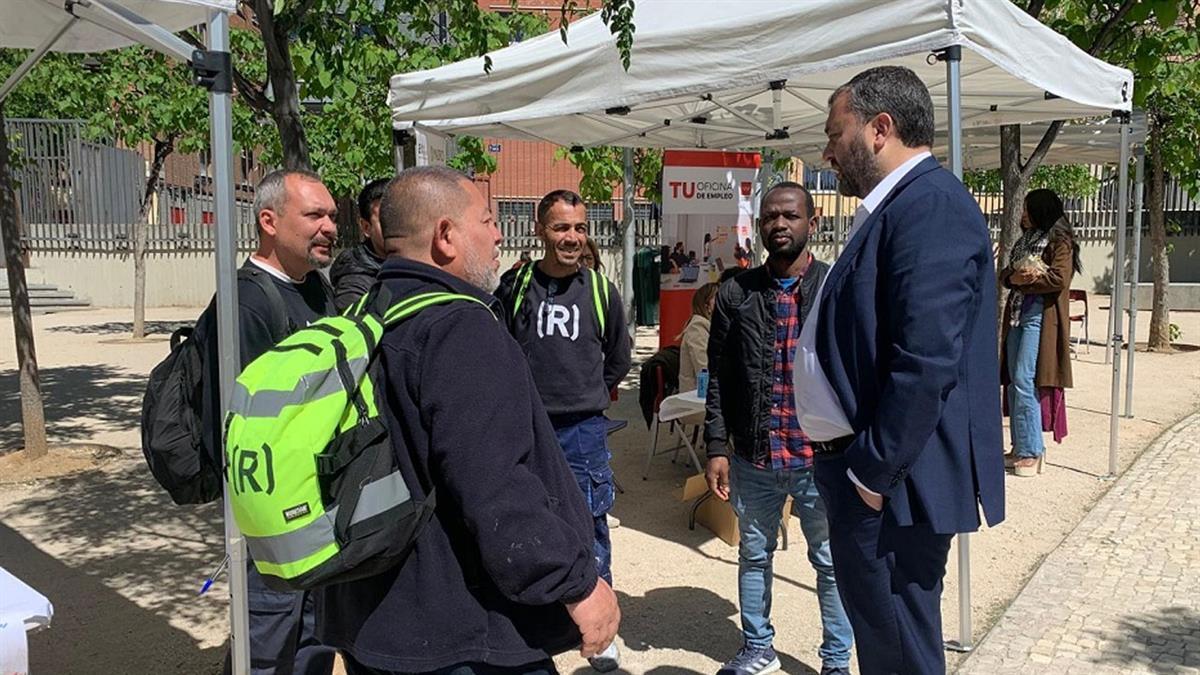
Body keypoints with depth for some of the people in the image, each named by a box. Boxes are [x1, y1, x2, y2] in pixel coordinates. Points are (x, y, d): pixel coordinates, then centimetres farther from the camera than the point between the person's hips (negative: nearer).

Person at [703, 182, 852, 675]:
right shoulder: (737, 294, 2)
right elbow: (719, 379, 4)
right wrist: (717, 448, 0)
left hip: (821, 456, -2)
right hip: (753, 456, 2)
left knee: (831, 562, 11)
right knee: (753, 555, 17)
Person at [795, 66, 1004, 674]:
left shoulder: (930, 206, -17)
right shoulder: (894, 208, 15)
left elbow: (926, 363, -25)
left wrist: (874, 474, -19)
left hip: (890, 486, -10)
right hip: (865, 471, 10)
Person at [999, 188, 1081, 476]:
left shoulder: (1060, 242, -5)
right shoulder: (1025, 241, 19)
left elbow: (1059, 279, -17)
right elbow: (1004, 274, 16)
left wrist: (1023, 280, -8)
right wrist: (1013, 277, -7)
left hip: (1040, 318, -8)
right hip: (1017, 316, 8)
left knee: (1024, 384, -12)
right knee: (1014, 384, 7)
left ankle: (1031, 452, -6)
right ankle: (1021, 447, 15)